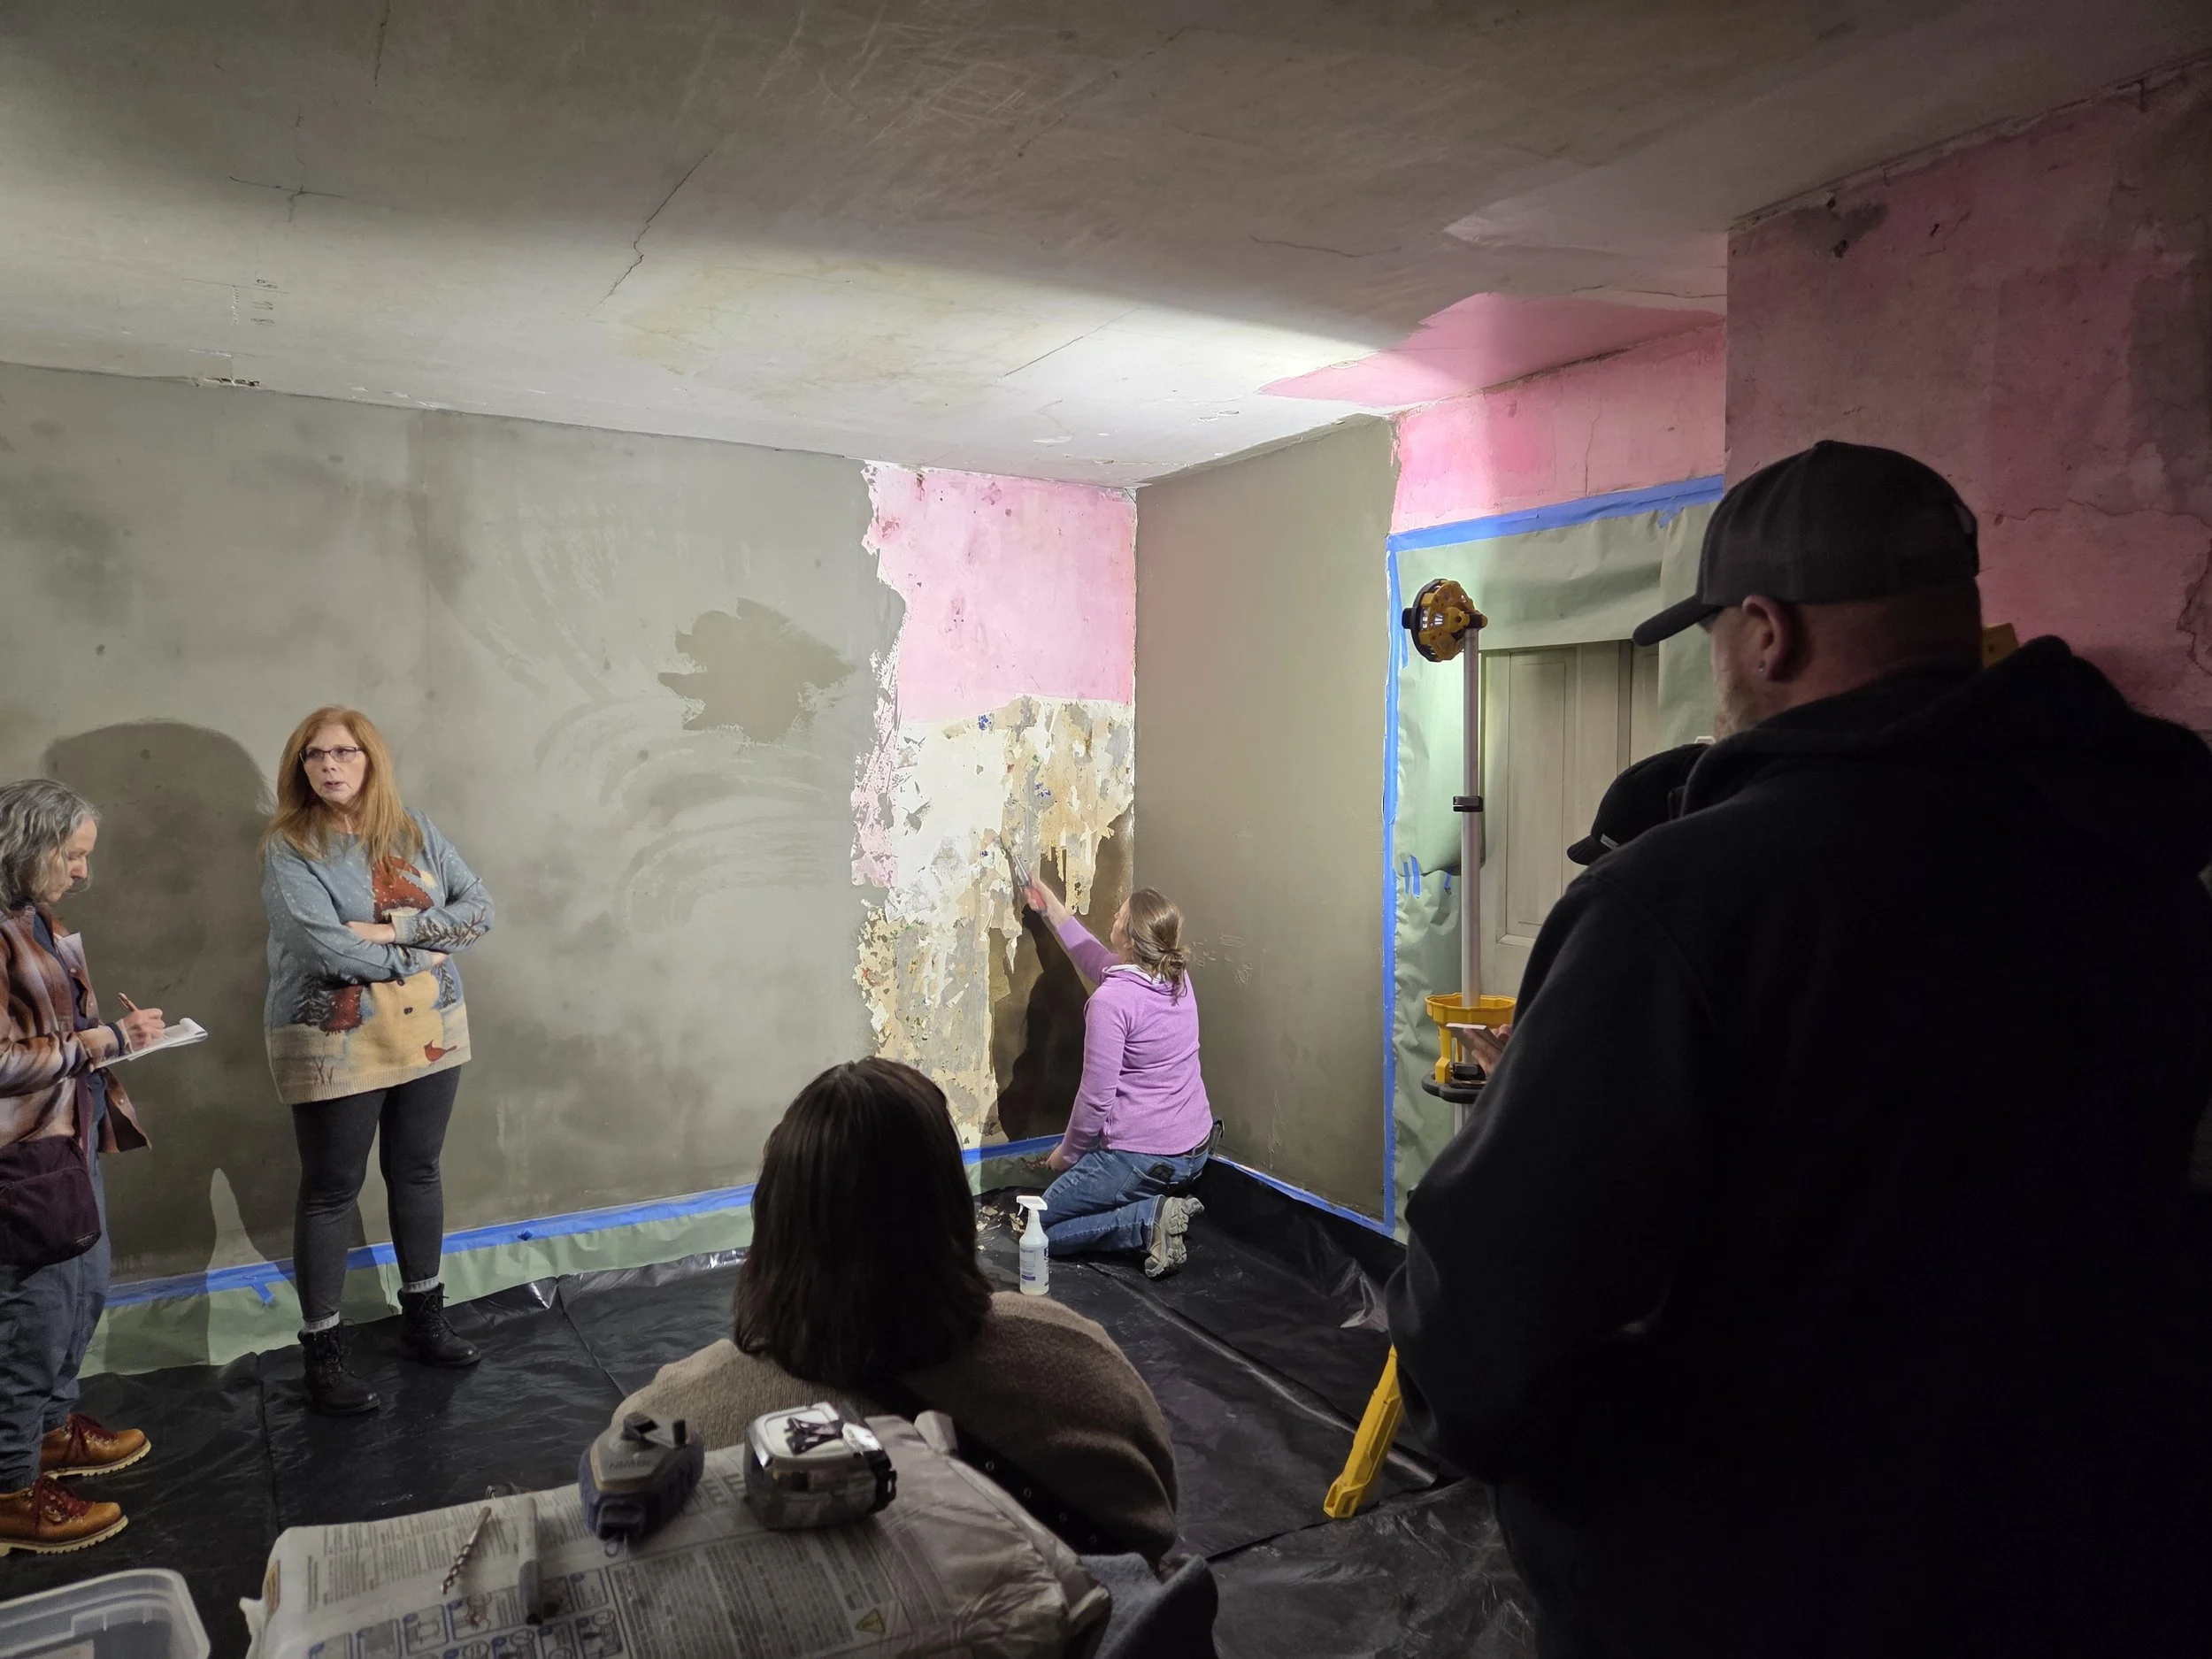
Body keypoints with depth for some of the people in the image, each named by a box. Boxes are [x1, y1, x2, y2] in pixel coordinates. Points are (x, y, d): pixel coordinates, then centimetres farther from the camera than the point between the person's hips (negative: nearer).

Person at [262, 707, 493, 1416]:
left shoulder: (415, 832, 4)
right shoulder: (288, 847, -11)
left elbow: (480, 909, -3)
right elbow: (327, 949, -22)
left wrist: (396, 926, -17)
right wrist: (420, 953, -12)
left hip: (429, 1033, 5)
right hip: (335, 1045, -4)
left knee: (417, 1174, 16)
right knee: (330, 1192, 6)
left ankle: (423, 1319, 32)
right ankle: (322, 1351, 19)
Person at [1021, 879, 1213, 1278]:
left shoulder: (1112, 1001, -23)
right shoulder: (1176, 976, 0)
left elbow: (1096, 1097, -19)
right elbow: (1100, 963, 20)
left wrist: (1067, 1152, -2)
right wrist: (1054, 911, 24)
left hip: (1143, 1155, -8)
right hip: (1195, 1149, 8)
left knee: (1041, 1227, 9)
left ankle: (1150, 1218, -7)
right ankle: (1164, 1202, 9)